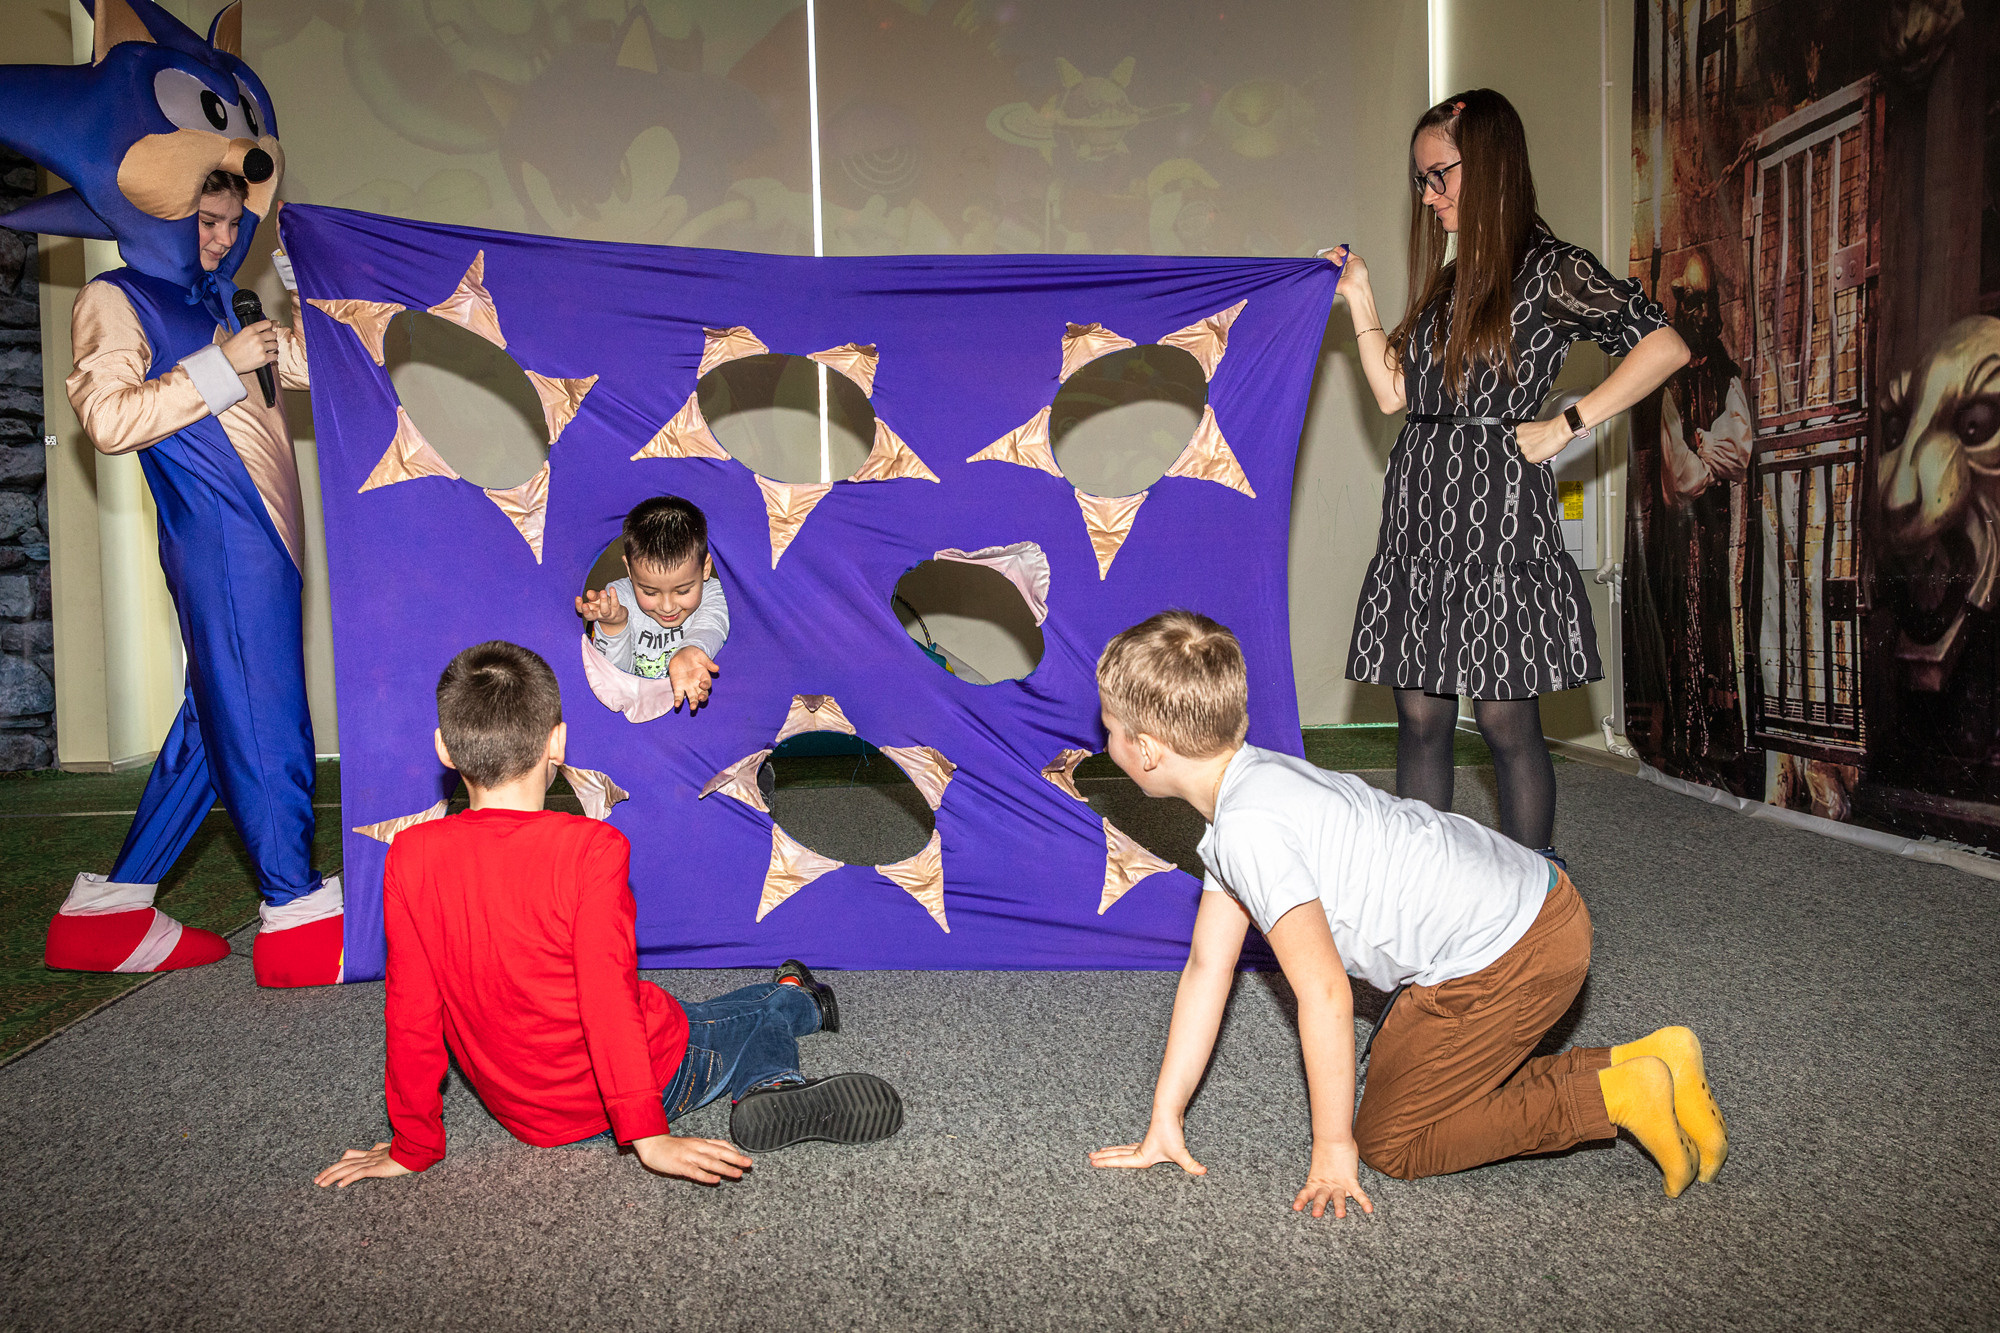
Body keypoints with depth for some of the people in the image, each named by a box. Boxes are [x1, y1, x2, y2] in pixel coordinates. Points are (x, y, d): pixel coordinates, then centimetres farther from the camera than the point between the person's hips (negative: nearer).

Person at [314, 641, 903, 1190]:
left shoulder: (409, 857, -14)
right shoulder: (589, 846, -25)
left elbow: (411, 1012, -10)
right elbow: (606, 993, -28)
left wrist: (413, 1147, -1)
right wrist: (648, 1134, -25)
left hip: (529, 1118, 5)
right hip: (653, 1074, -5)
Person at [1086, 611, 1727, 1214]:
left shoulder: (1251, 826, -24)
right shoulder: (1246, 782, 8)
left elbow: (1324, 992, -22)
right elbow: (1207, 966, 10)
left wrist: (1333, 1149, -11)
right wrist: (1164, 1123, 11)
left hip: (1507, 953, -10)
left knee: (1389, 1141, 3)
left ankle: (1620, 1096, 0)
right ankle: (1641, 1061, 18)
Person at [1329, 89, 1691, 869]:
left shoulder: (1549, 270, -3)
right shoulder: (1448, 280, 18)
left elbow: (1665, 348, -10)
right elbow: (1394, 394, 15)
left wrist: (1566, 426, -11)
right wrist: (1359, 301, 15)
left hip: (1499, 519, -6)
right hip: (1419, 525, 7)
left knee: (1506, 721, -1)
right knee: (1419, 720, 6)